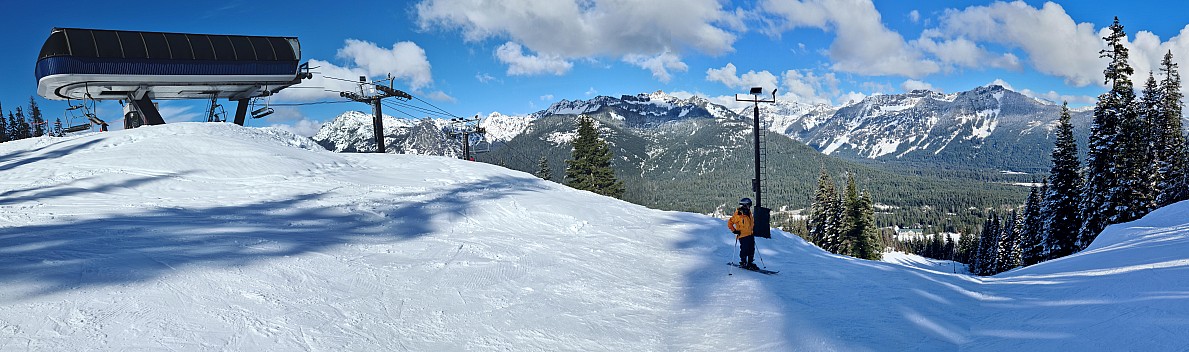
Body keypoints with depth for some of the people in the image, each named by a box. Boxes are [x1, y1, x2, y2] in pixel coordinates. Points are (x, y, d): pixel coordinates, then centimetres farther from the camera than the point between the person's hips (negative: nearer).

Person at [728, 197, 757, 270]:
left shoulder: (749, 213, 9)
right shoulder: (738, 215, -14)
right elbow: (730, 223, -10)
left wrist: (753, 228, 20)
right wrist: (734, 231, -14)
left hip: (750, 235, 7)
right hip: (743, 236, -7)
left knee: (752, 249, 9)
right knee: (744, 250, -5)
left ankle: (750, 263, 19)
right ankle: (743, 263, 10)